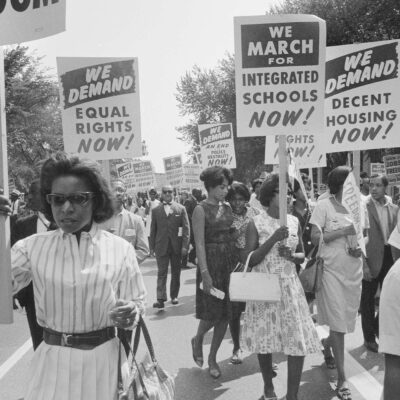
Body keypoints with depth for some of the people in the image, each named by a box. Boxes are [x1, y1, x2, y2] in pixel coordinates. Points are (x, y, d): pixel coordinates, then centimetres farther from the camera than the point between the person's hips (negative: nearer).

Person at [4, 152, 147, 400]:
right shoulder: (33, 247, -2)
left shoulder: (120, 249, -5)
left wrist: (130, 313, -22)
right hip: (53, 361, 1)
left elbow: (137, 301, 0)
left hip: (103, 360, 0)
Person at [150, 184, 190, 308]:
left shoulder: (181, 208, 3)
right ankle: (161, 299, -8)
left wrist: (185, 246, -8)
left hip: (176, 246, 1)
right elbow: (153, 229, 8)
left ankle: (174, 296, 22)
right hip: (161, 246, 0)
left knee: (176, 272, 10)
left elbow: (186, 228, 0)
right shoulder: (155, 210, 6)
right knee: (161, 273, -5)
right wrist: (152, 246, 2)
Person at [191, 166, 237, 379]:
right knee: (212, 313, -2)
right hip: (212, 262, -6)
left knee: (225, 314, 7)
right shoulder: (201, 209, -8)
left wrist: (239, 262, 2)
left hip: (231, 262, 6)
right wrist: (204, 272, -19)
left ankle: (212, 358, 22)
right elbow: (200, 243, -13)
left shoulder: (227, 207, 10)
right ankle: (197, 340, 30)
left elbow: (232, 235, 11)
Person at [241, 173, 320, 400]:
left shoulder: (294, 222, 4)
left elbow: (303, 256, 12)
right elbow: (250, 261, -12)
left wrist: (292, 256, -11)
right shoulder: (256, 224, -8)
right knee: (265, 339, 9)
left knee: (299, 340, -3)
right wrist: (273, 239, -22)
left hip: (290, 286, 3)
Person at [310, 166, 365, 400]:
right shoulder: (324, 205, -8)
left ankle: (326, 346, 46)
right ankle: (342, 379, 5)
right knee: (338, 322, -4)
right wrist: (343, 231, -19)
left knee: (347, 319, 15)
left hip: (354, 271, 5)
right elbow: (315, 238, -12)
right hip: (332, 269, -5)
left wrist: (361, 248, -5)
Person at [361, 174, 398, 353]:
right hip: (371, 258, -5)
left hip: (389, 256, 5)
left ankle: (378, 327, 38)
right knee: (368, 299, 8)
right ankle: (369, 337, 23)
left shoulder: (394, 209, 8)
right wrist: (363, 264, -17)